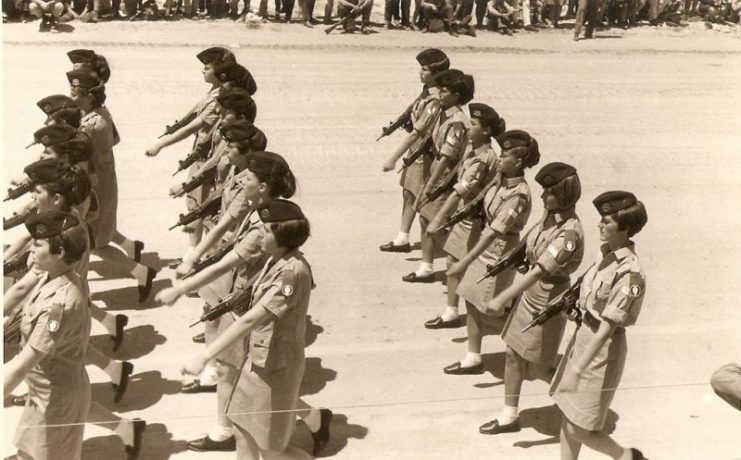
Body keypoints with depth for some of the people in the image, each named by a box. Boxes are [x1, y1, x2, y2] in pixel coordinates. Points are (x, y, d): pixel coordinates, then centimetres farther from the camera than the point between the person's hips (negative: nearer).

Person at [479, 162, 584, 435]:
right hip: (529, 293, 8)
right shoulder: (550, 216, -2)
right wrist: (511, 294, 13)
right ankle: (509, 416, 28)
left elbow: (540, 270, -35)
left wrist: (502, 299, -38)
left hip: (548, 301, -8)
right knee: (513, 353, 14)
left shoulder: (569, 233, -28)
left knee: (539, 367, 7)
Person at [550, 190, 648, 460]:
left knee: (579, 428, 3)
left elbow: (607, 328, -25)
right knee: (567, 413, 16)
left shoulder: (629, 273, -25)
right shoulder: (605, 251, 0)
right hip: (583, 334, 8)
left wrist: (577, 370, -24)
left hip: (603, 348, -8)